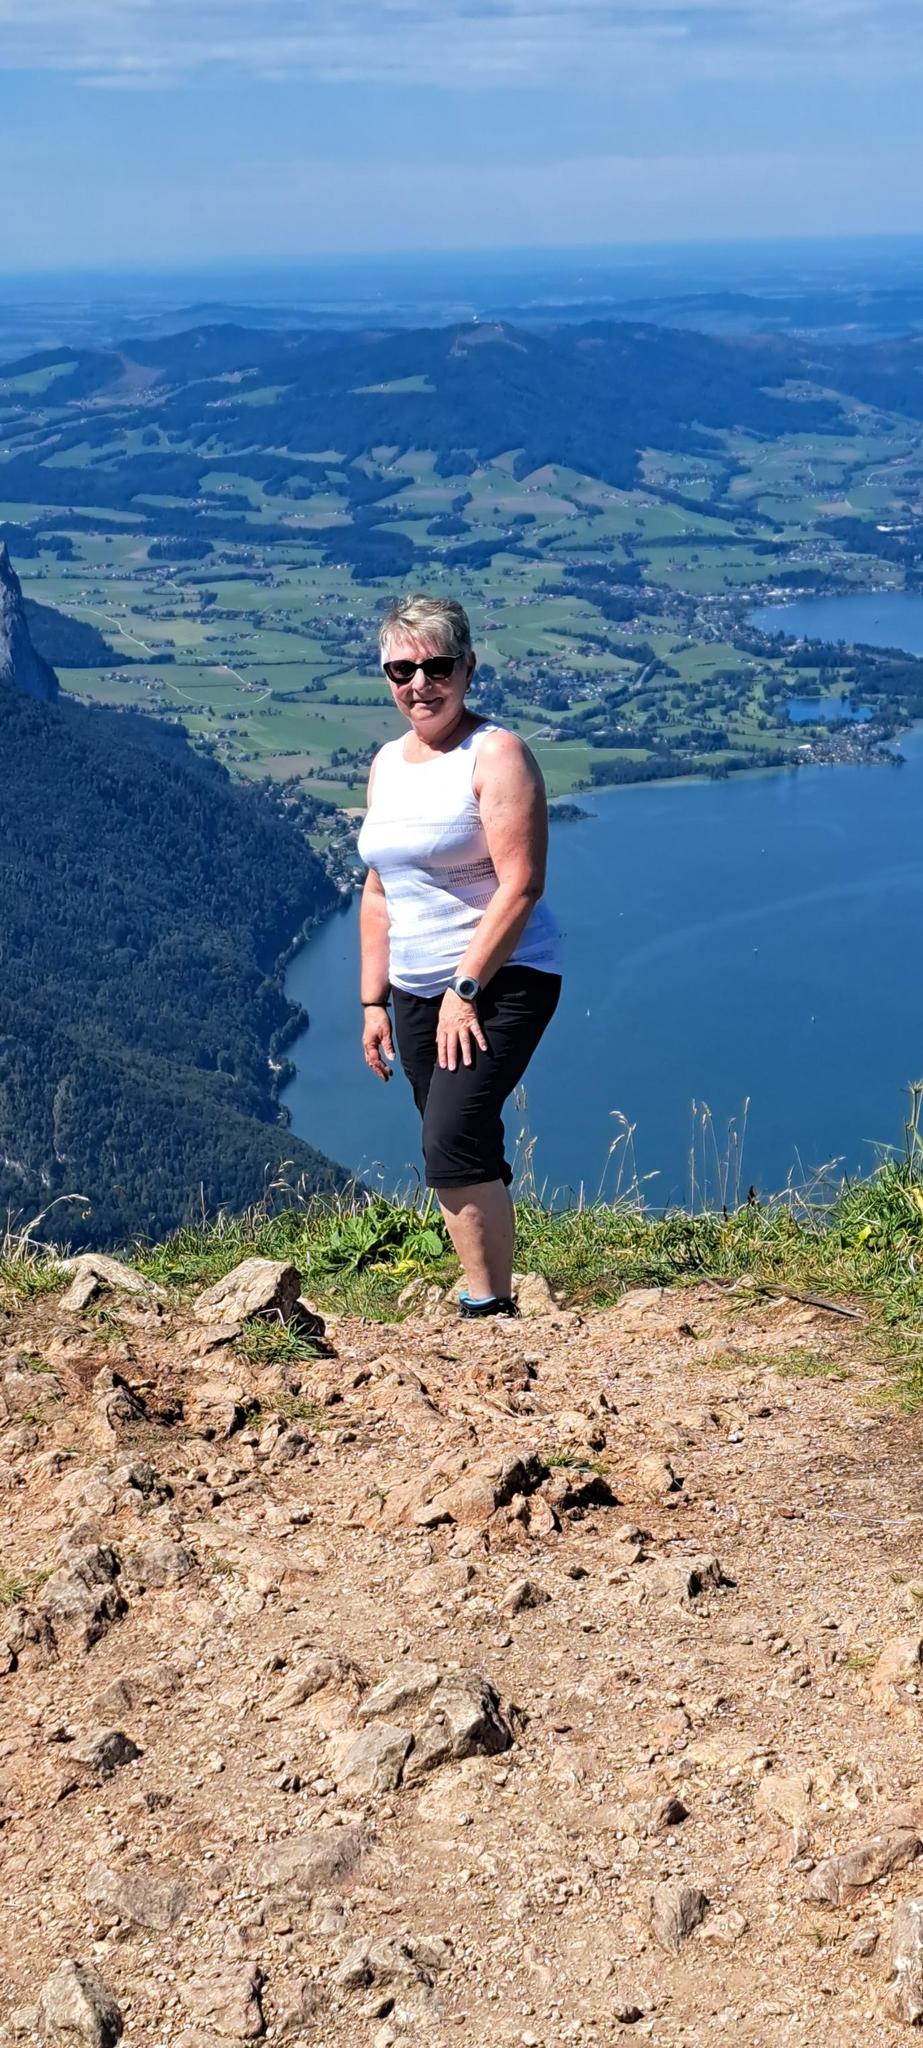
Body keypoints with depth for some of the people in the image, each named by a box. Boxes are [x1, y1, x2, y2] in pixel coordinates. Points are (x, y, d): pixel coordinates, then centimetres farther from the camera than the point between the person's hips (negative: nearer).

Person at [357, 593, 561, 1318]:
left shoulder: (496, 754, -10)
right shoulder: (388, 763, 13)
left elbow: (521, 885, -18)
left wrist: (465, 989, -20)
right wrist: (374, 1001, 12)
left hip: (499, 982, -7)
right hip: (417, 992, 8)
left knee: (454, 1144, -19)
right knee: (467, 1157, 10)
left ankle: (491, 1311, -12)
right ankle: (489, 1302, 18)